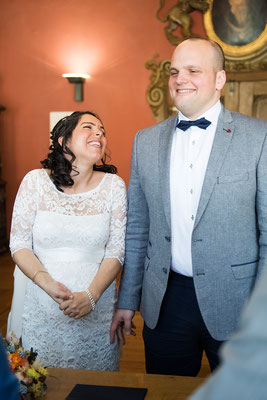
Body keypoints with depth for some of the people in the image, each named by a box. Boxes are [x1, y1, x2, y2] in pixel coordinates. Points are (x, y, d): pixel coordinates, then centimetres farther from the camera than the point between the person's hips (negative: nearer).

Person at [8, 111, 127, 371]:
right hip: (42, 307, 0)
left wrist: (91, 296, -15)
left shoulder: (113, 186, 0)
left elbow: (116, 251, -1)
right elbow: (19, 245, -1)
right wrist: (47, 283, -16)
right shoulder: (35, 181, -3)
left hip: (96, 311, 1)